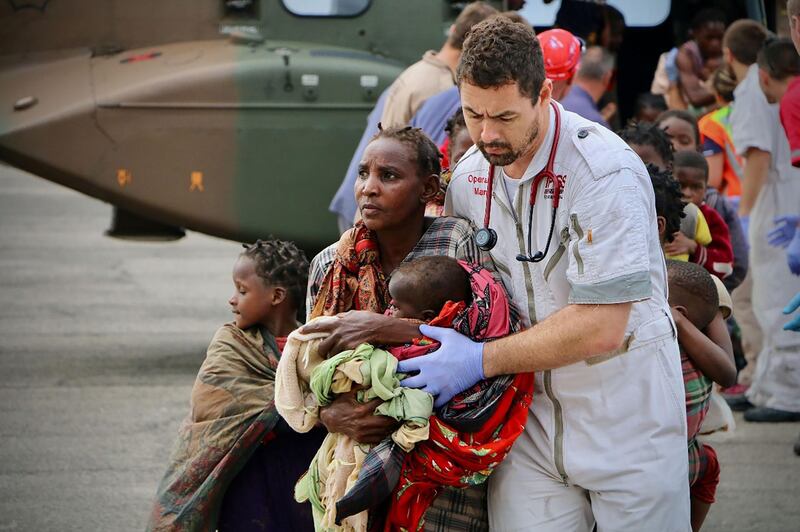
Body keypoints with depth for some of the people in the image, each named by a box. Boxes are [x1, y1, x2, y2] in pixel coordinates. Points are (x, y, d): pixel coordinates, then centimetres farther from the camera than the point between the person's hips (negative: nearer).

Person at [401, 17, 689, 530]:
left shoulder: (606, 172, -20)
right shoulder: (469, 176, 2)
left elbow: (601, 327, -24)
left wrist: (481, 360, -20)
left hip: (625, 413, -5)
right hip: (530, 418, 5)